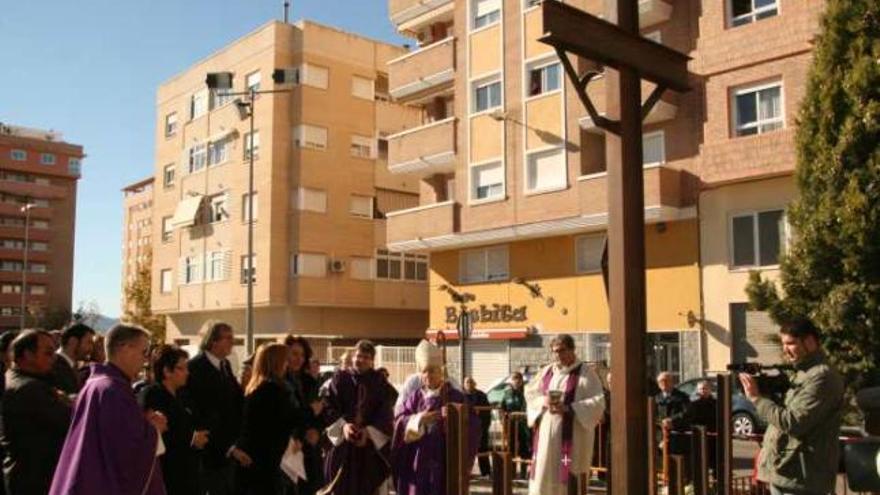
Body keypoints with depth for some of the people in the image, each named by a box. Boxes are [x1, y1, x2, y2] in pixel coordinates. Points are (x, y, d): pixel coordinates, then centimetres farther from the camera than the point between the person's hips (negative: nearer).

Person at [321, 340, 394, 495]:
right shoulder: (340, 378, 5)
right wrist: (342, 425, -21)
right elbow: (328, 407, -4)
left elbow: (385, 414, -2)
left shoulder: (380, 383, 5)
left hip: (371, 446, 0)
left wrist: (369, 432, -18)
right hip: (341, 443, 0)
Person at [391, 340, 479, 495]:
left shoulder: (456, 397, 0)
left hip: (446, 464, -2)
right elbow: (399, 423, -5)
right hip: (418, 464, 3)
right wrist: (418, 419, -23)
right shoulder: (415, 398, 8)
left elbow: (473, 425, -10)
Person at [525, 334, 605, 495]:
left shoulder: (585, 372, -2)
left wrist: (568, 408, -20)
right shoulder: (547, 371, 13)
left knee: (566, 479, -7)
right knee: (542, 474, 4)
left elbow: (598, 402, -9)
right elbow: (530, 393, 16)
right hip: (546, 434, 5)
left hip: (571, 435, -5)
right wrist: (544, 401, -7)